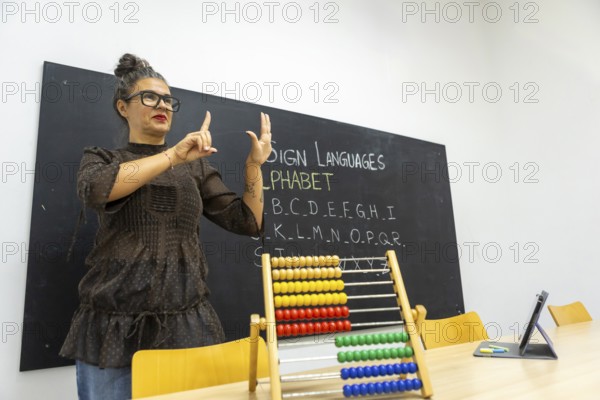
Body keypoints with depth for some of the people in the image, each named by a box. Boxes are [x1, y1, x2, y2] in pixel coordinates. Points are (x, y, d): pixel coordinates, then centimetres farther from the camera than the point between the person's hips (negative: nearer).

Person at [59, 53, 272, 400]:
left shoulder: (196, 167, 11)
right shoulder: (101, 159, 7)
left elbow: (248, 222, 6)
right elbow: (96, 190, -18)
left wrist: (254, 165, -6)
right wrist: (174, 154, -20)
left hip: (187, 323, 2)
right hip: (113, 326, -1)